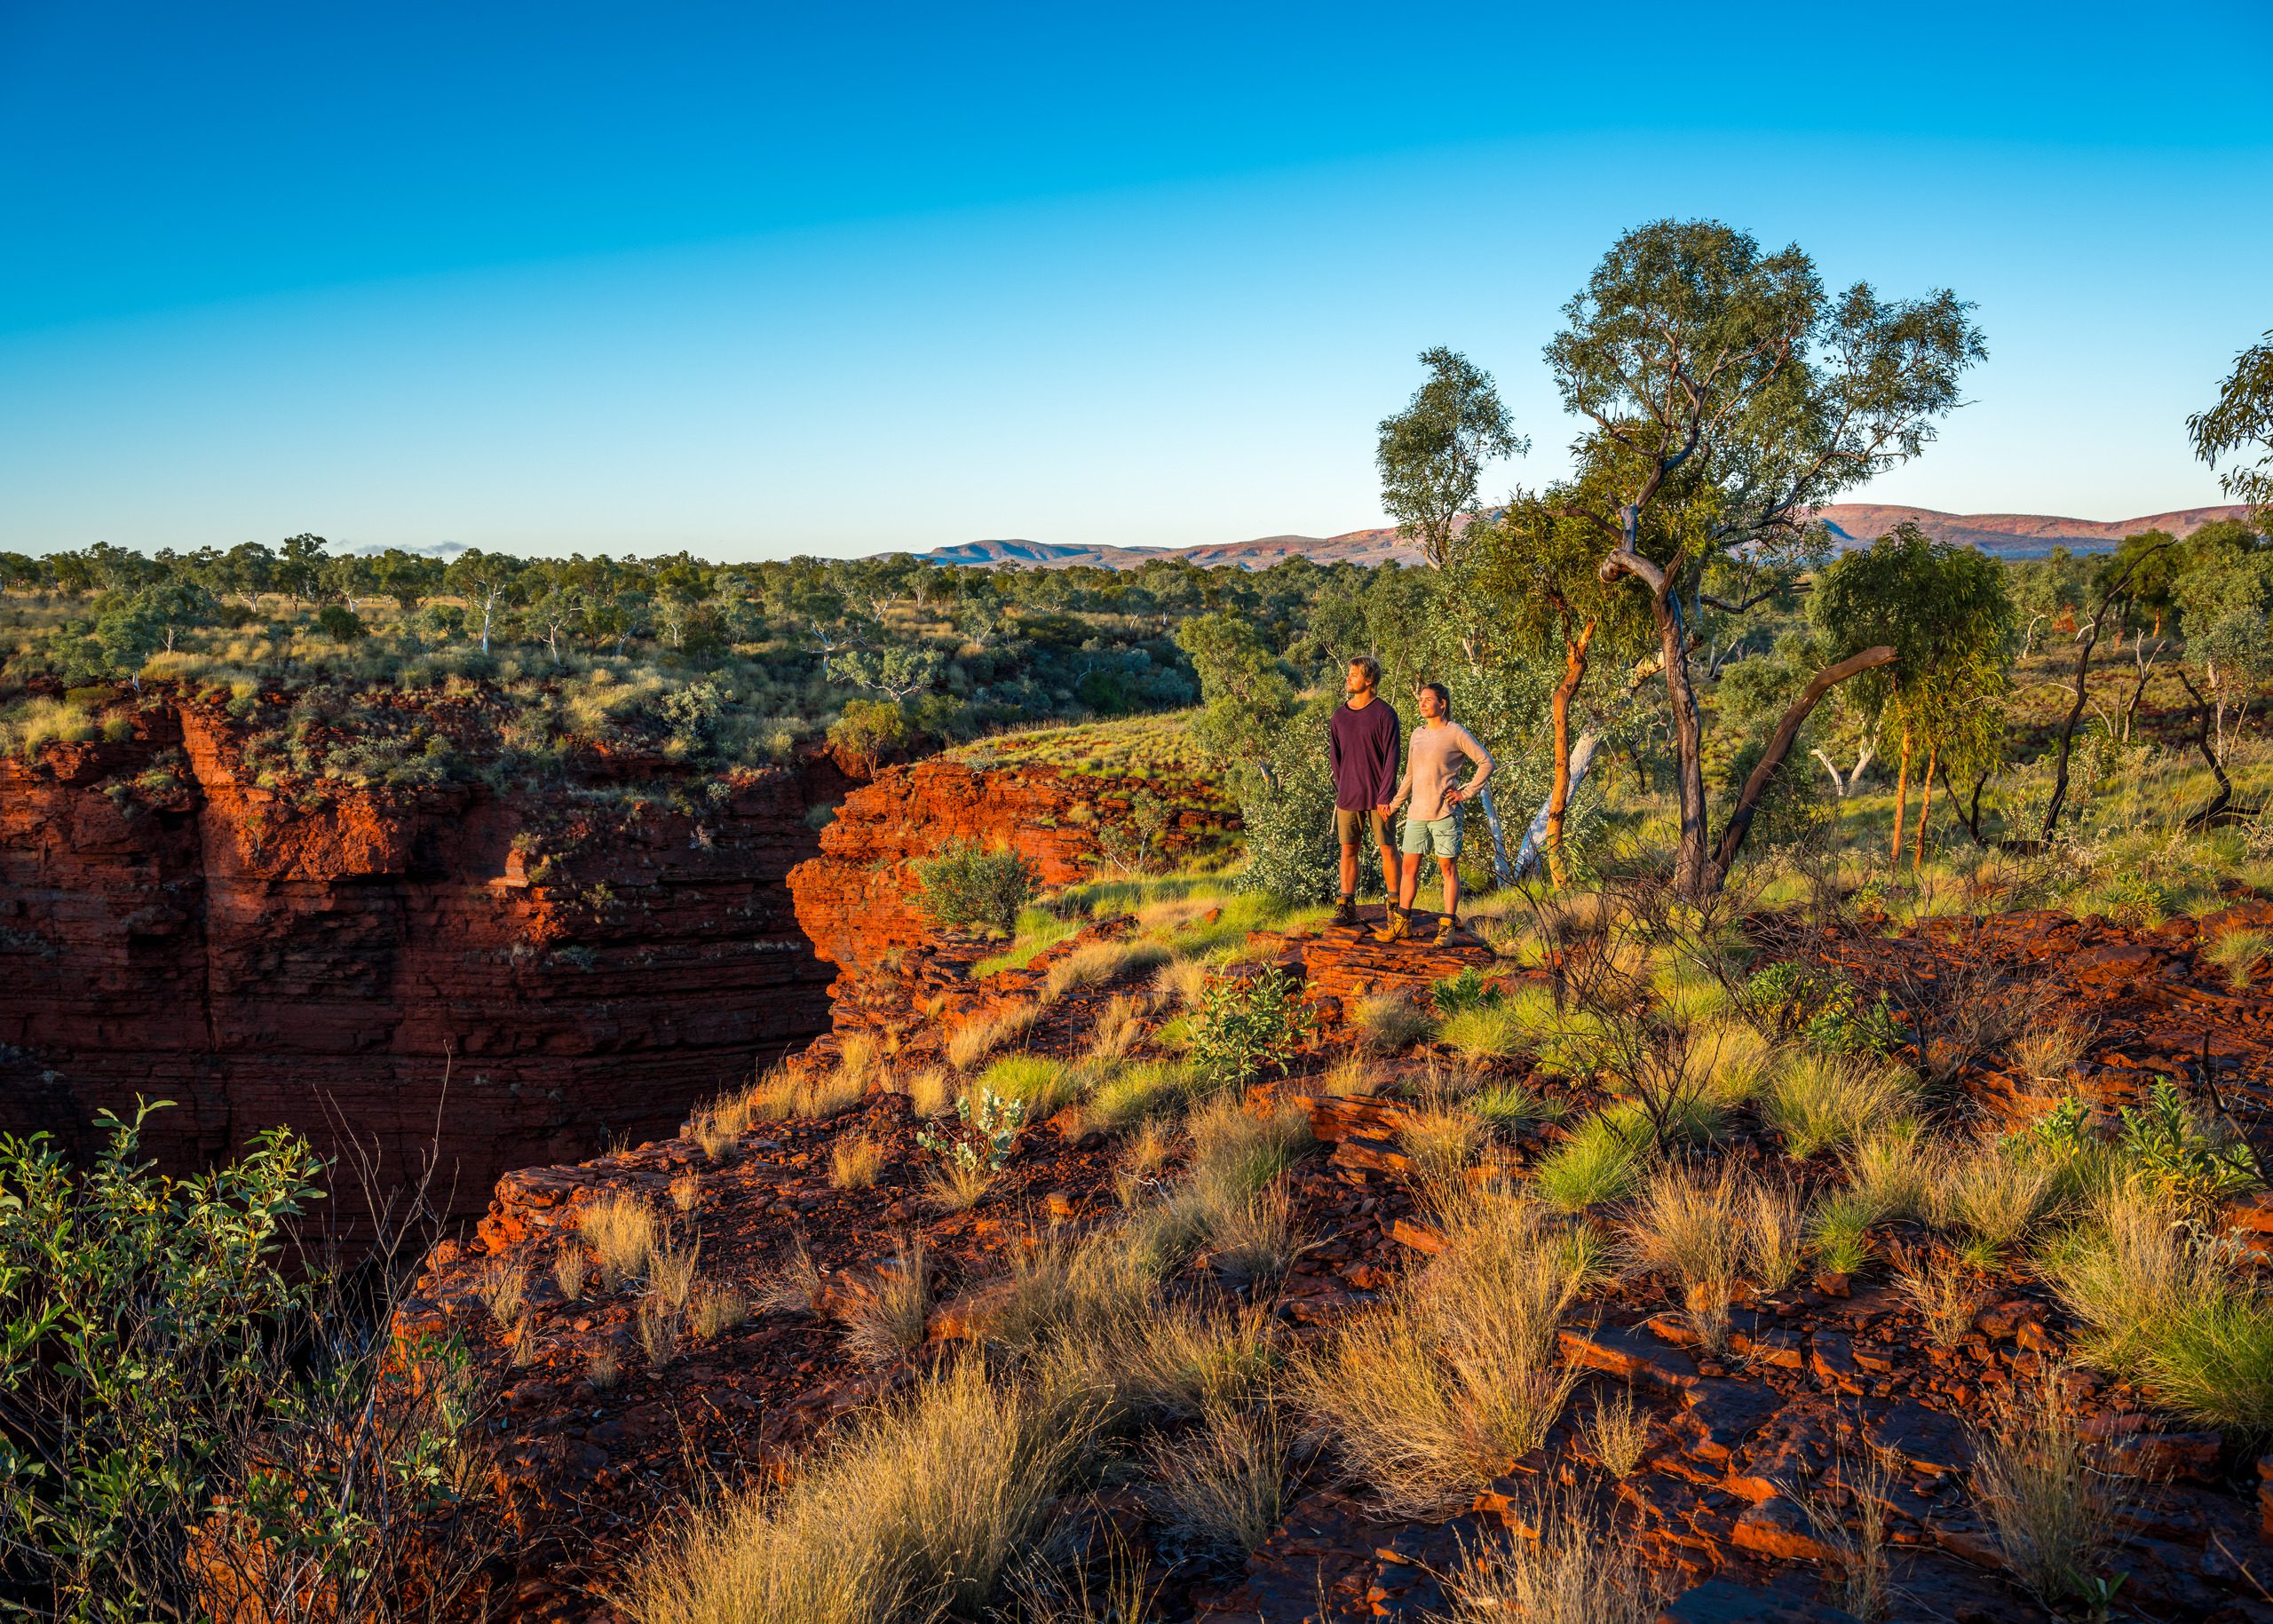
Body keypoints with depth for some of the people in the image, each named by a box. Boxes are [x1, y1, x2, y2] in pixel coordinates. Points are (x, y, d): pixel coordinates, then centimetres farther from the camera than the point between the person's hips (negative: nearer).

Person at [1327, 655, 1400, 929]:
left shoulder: (1385, 714, -6)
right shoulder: (1339, 715, 8)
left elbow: (1391, 757, -8)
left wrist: (1384, 796, -12)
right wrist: (1341, 790, 6)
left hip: (1378, 798, -4)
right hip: (1348, 797, 4)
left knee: (1387, 849, 2)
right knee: (1348, 850, 5)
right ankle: (1347, 908, 9)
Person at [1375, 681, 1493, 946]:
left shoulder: (1456, 733, -6)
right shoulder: (1418, 734, 13)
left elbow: (1486, 762, -5)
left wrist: (1466, 792, -8)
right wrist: (1393, 804, 18)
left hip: (1445, 813, -6)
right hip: (1417, 813, 6)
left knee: (1448, 868, 1)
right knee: (1409, 867, 8)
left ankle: (1448, 926, 7)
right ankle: (1401, 921, 16)